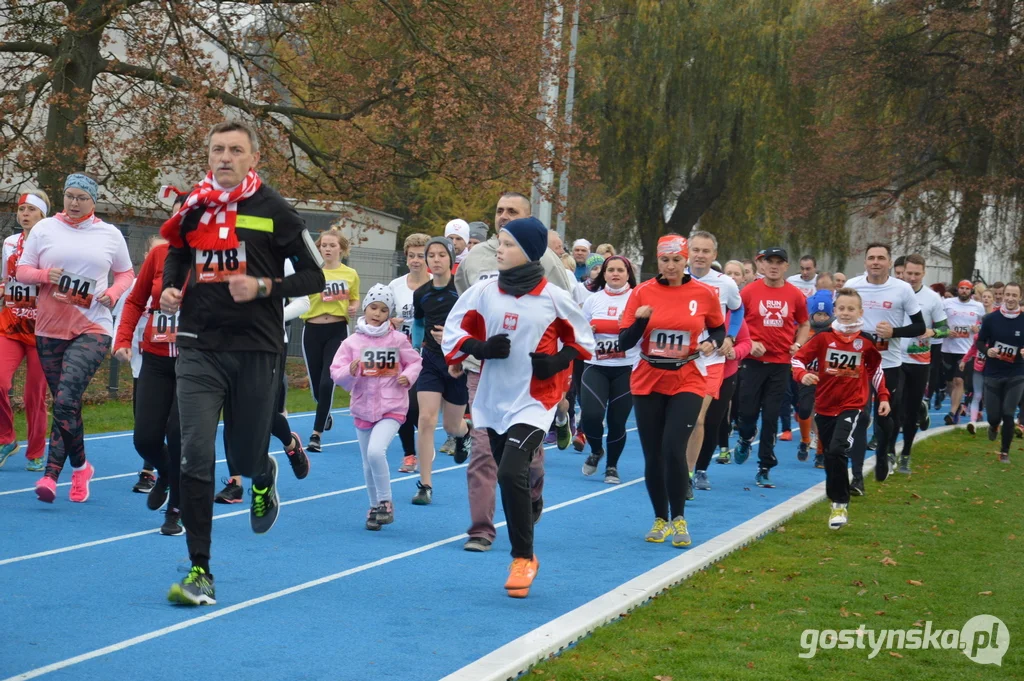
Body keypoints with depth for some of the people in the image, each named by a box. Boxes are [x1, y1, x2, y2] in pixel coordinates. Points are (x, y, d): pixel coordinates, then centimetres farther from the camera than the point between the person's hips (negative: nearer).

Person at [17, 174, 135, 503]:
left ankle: (52, 473, -12)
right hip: (50, 329, 3)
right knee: (64, 402, 8)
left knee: (66, 398, -20)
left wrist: (113, 293, -4)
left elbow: (126, 273, 17)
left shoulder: (110, 234, 6)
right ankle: (80, 467, 25)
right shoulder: (44, 229, 5)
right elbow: (21, 271, 7)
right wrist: (45, 274, -14)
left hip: (93, 329, -2)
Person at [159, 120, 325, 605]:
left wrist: (264, 287, -16)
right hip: (199, 350, 2)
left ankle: (264, 477, 49)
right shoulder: (192, 209, 7)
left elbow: (313, 276, 0)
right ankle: (199, 572, -4)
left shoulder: (273, 210, -2)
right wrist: (170, 289, 4)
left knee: (245, 458, 8)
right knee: (195, 457, -9)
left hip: (256, 350, -2)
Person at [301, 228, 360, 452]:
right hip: (312, 330, 1)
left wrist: (353, 308, -4)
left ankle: (316, 434, -7)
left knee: (327, 383, -12)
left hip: (337, 331, -1)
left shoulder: (350, 274, 3)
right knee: (316, 384, 10)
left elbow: (355, 300, 17)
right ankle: (326, 415, 43)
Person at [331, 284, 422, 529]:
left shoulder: (398, 339, -3)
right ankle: (375, 507, 30)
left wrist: (408, 376, -9)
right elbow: (336, 371, -4)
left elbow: (414, 362, 10)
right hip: (363, 409, 3)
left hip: (392, 408, -3)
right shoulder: (352, 342, -2)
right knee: (368, 464, 11)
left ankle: (385, 503, -7)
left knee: (376, 451, -23)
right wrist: (350, 372, -24)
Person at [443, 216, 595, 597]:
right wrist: (479, 348, -10)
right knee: (508, 477, 12)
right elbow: (454, 327, 9)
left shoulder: (554, 298, -6)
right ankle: (522, 556, 33)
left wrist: (557, 362, -12)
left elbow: (581, 340, 6)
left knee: (512, 472, -19)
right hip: (493, 398, 4)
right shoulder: (484, 292, 0)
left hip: (534, 400, -4)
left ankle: (523, 557, -4)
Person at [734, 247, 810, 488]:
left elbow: (804, 324, 15)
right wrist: (749, 343, -10)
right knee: (748, 410, -2)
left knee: (771, 417, 2)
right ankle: (745, 441, 33)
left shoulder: (795, 295, 2)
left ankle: (764, 469, 10)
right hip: (753, 360, -1)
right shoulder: (749, 291, -2)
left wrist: (798, 344, -2)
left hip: (781, 363, 1)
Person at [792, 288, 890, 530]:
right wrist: (803, 375, -23)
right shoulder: (823, 337, -5)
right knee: (829, 456, 10)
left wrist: (883, 396, 13)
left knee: (837, 451, -21)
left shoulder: (866, 341, -2)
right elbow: (798, 358, -4)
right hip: (824, 407, 2)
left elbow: (876, 369, 14)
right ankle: (838, 499, 28)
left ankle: (840, 505, -11)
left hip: (852, 406, -2)